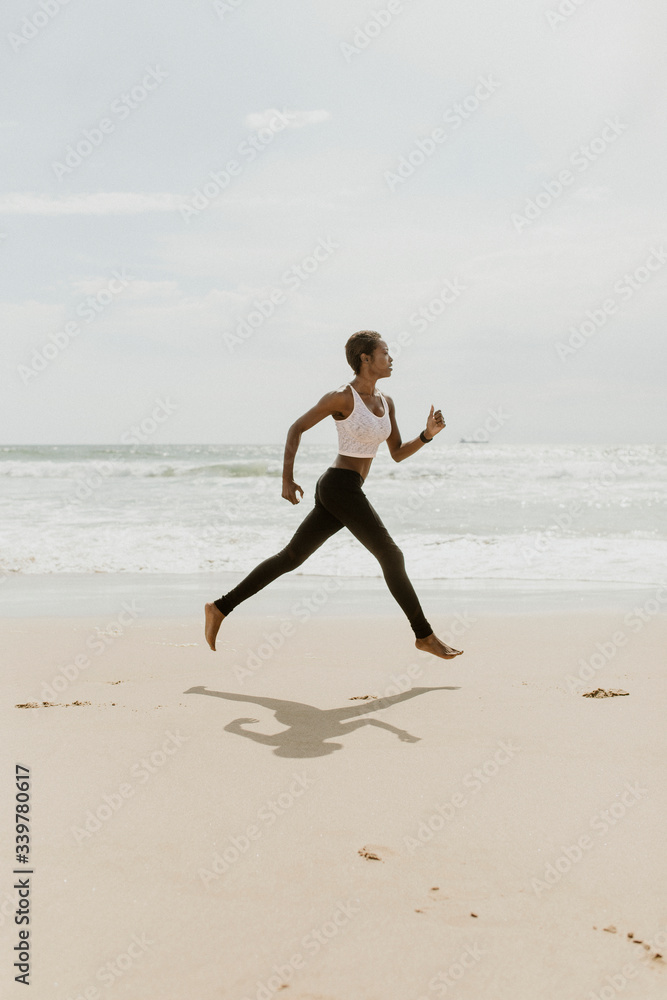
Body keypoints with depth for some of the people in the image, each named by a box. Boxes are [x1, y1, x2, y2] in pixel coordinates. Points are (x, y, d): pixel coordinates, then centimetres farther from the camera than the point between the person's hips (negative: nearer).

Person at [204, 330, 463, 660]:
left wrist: (428, 434, 0)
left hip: (343, 493, 9)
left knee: (290, 557, 10)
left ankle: (220, 608, 15)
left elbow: (398, 453, 17)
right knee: (391, 556, -4)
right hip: (340, 486, -9)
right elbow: (296, 428, -3)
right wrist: (287, 479, -8)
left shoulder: (385, 402, 14)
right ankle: (424, 635, 7)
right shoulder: (342, 397, -9)